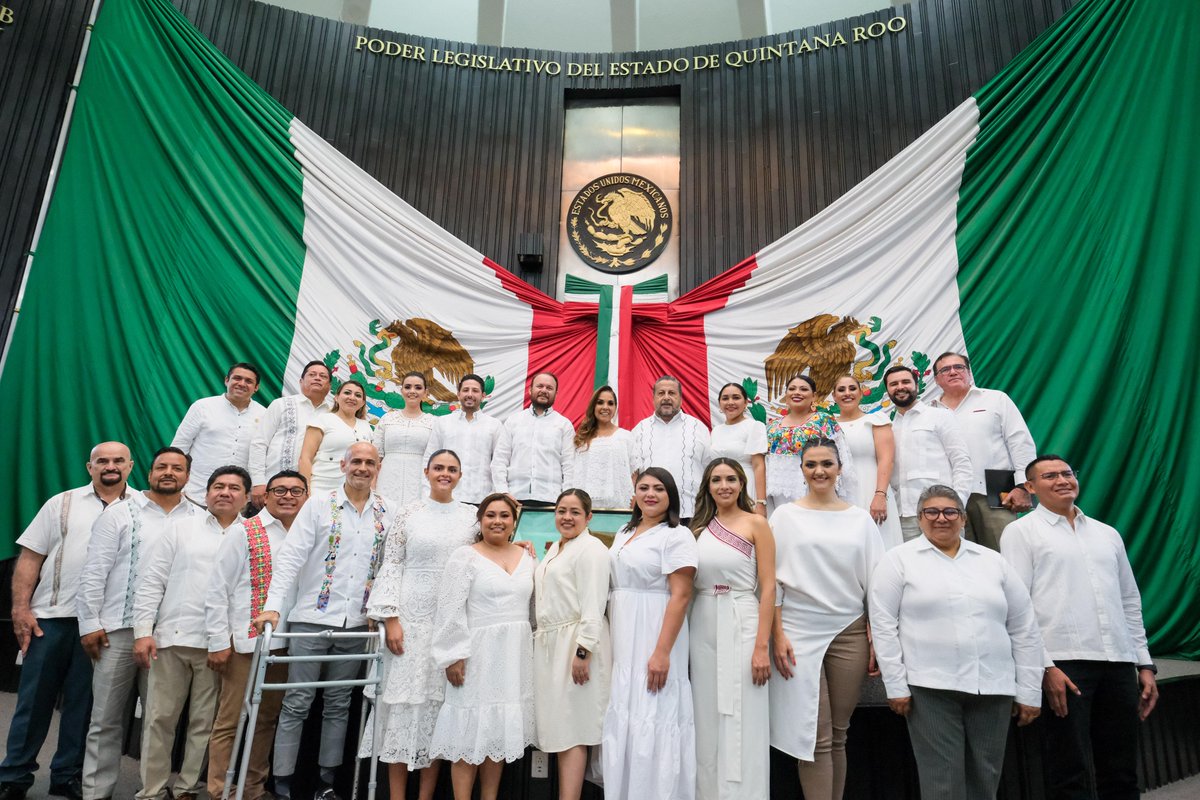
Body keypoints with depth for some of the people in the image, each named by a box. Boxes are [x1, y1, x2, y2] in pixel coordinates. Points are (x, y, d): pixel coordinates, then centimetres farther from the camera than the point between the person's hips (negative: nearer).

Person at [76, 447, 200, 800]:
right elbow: (93, 572, 0)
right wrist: (90, 623, -5)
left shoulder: (199, 519, 6)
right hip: (119, 628, -1)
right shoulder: (120, 513, 2)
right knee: (106, 717, 6)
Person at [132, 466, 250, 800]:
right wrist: (143, 631, -3)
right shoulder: (181, 529, 7)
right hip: (172, 637, 0)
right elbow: (151, 581, 5)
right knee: (159, 719, 6)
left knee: (205, 722, 8)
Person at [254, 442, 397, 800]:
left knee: (338, 705, 11)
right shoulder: (319, 505, -2)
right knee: (297, 703, 3)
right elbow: (290, 557, -7)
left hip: (357, 624, 2)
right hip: (312, 619, -2)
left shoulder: (388, 513, 5)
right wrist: (274, 606, -16)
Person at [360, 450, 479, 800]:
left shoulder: (471, 517, 6)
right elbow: (391, 566, -2)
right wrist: (391, 619, -7)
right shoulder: (407, 514, 1)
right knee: (403, 700, 2)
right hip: (410, 619, -1)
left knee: (439, 702, 7)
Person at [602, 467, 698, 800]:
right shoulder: (624, 533, 14)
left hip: (653, 638, -7)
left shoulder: (677, 535, -9)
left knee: (652, 718, -2)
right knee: (621, 718, 11)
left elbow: (680, 596, -15)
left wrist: (662, 651, -22)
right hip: (620, 639, 7)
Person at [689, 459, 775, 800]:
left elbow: (768, 587, -7)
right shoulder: (699, 527, 10)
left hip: (742, 625, -4)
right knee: (707, 722, 11)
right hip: (702, 628, 4)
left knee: (742, 724, 1)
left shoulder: (756, 524, -2)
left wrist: (762, 646, -13)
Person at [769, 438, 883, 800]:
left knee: (839, 735, 8)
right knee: (816, 738, -3)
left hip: (850, 633, 2)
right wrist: (778, 635, -6)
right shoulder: (785, 515, 4)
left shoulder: (860, 519, 9)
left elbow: (875, 583, 8)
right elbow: (772, 581, 1)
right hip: (799, 632, -2)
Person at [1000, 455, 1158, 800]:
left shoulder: (1107, 533, 19)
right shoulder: (1021, 532, 2)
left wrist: (1145, 663, 13)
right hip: (1063, 663, -5)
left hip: (1119, 662, 5)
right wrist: (1044, 666, -13)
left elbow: (1130, 602, 20)